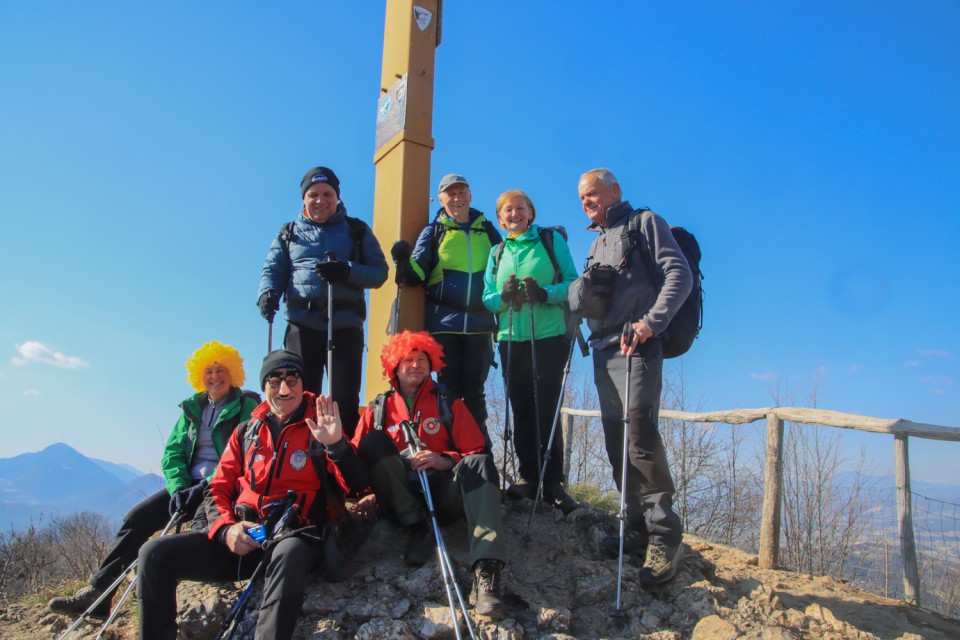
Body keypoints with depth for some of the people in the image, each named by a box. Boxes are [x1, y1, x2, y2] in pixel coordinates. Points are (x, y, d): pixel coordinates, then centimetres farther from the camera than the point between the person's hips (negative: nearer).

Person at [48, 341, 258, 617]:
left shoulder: (247, 406, -3)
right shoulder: (193, 408, 14)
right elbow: (172, 453, 8)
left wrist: (204, 488, -21)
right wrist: (179, 488, -11)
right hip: (188, 485, 6)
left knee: (203, 524, -34)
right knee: (138, 518, -8)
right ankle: (96, 592, -3)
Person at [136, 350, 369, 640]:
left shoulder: (320, 428, 6)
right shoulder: (246, 433, 18)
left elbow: (358, 485, -4)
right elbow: (219, 489, 16)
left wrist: (336, 444, -22)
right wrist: (225, 529, -5)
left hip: (295, 536, -4)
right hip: (240, 540, 4)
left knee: (288, 556, -41)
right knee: (155, 553, -13)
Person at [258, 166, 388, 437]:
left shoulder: (357, 230, 14)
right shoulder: (289, 233, 19)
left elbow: (379, 272, 5)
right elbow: (273, 270, 10)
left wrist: (347, 272, -14)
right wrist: (267, 293, -13)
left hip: (346, 326, -1)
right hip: (302, 326, 1)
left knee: (346, 401, -5)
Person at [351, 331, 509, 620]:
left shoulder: (450, 404, 13)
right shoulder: (378, 409, 15)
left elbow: (476, 453, 3)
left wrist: (445, 460, -17)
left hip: (441, 492, 0)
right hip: (399, 497, 1)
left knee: (480, 463, -29)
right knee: (374, 440, -20)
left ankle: (486, 571, -47)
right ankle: (418, 528, -28)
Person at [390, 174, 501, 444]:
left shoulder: (487, 230, 12)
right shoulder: (433, 232, 8)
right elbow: (417, 274, 0)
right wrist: (404, 261, -21)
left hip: (479, 323, 1)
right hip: (444, 323, -1)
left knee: (474, 391, 5)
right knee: (449, 391, 3)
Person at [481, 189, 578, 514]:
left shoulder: (552, 240, 6)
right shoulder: (497, 253, 16)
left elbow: (573, 282, -1)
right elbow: (487, 298, 11)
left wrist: (544, 293, -19)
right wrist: (504, 296, -11)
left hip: (550, 338, -3)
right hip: (512, 340, 3)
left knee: (546, 410, -5)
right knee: (522, 411, 5)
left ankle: (552, 483, 2)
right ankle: (528, 477, 12)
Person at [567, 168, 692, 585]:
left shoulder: (645, 223, 5)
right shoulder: (597, 243, 26)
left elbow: (680, 274, -8)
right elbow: (578, 299, 21)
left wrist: (651, 321, -19)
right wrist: (582, 287, -1)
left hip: (636, 346, -8)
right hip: (603, 348, 8)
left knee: (639, 432, -17)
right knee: (616, 439, 5)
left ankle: (665, 535, -12)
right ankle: (639, 527, 13)